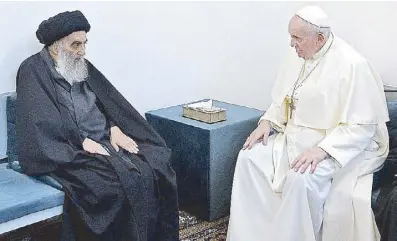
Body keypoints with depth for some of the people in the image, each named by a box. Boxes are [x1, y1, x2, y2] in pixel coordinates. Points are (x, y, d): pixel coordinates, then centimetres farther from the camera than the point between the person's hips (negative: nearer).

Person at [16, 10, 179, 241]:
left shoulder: (83, 66, 16)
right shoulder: (33, 71, -5)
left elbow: (108, 101, 15)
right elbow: (43, 119, -16)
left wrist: (115, 129, -4)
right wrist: (83, 142, -21)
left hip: (105, 141, 7)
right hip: (68, 151, -6)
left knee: (155, 171, -14)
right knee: (115, 185, -30)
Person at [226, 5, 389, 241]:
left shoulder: (352, 65, -20)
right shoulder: (297, 55, 3)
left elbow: (361, 127, -22)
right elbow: (283, 99, 16)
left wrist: (321, 150, -31)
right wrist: (268, 122, -3)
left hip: (338, 147, -7)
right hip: (295, 137, 8)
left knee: (300, 178, -33)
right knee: (249, 157, -9)